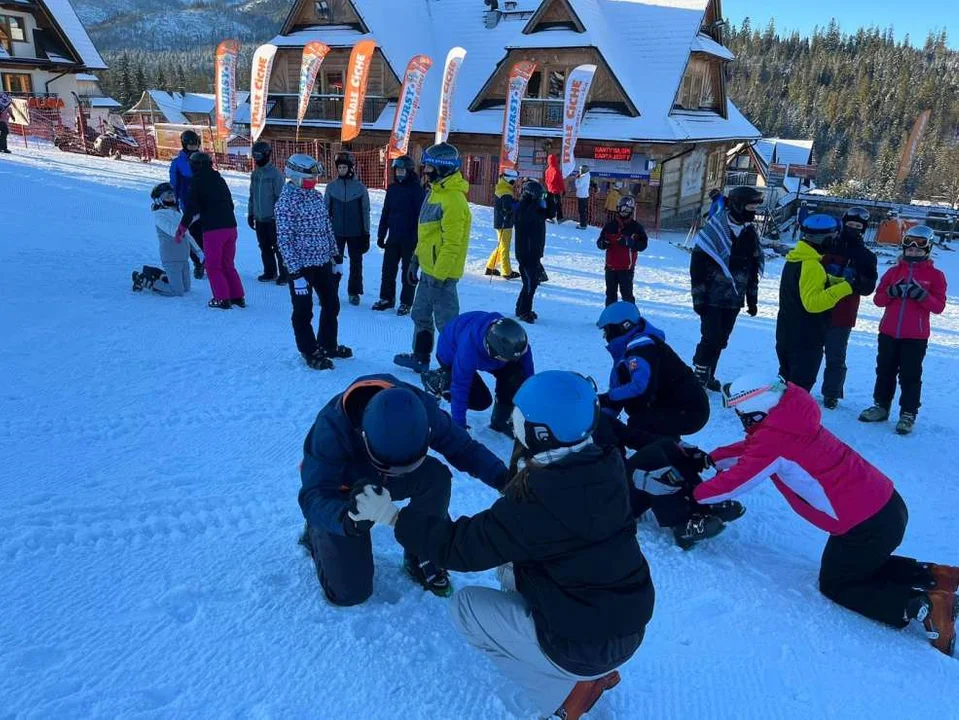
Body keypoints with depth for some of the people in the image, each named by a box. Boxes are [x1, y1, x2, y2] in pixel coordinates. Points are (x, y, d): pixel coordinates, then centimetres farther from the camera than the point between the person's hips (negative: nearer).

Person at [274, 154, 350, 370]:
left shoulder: (316, 195, 7)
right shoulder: (286, 201, -15)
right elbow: (284, 239, -18)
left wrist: (336, 256, 15)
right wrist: (295, 273, -21)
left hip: (323, 262, 7)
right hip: (301, 266, -7)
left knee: (332, 305, 17)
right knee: (303, 312, 5)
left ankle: (328, 345, 34)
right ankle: (310, 352, 20)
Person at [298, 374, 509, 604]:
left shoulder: (419, 407, -31)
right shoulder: (332, 427, -40)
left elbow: (462, 446, -21)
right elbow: (313, 498, -44)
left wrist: (502, 477, -39)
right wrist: (348, 519, -66)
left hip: (381, 481, 3)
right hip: (342, 492, -3)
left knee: (436, 477, -29)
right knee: (349, 592, -8)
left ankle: (422, 559, -5)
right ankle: (316, 534, 22)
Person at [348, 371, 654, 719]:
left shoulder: (536, 503, -27)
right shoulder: (604, 467, -6)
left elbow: (463, 546, -17)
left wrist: (392, 515, -9)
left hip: (584, 644, -7)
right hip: (628, 623, 8)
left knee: (466, 606, 7)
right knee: (510, 567, 22)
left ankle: (567, 691, 6)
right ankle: (593, 669, 18)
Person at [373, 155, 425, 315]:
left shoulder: (417, 189, -8)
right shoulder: (392, 188, 9)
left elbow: (421, 215, -11)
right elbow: (385, 213, 13)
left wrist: (418, 237, -15)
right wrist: (381, 235, 11)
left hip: (410, 239, -5)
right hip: (393, 237, 5)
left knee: (408, 271, 4)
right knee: (388, 269, 10)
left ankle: (406, 303, 13)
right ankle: (386, 298, 23)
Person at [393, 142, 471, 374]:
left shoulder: (453, 199, -20)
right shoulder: (436, 192, 12)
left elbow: (452, 243, -24)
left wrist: (439, 275, -23)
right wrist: (416, 259, 19)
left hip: (441, 273, -10)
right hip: (428, 268, 10)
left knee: (446, 322, -2)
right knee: (420, 315, 21)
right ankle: (420, 357, 35)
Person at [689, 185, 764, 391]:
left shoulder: (750, 234, 8)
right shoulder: (714, 231, -11)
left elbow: (753, 270, 16)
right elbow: (697, 266, -11)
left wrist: (752, 299, 15)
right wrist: (699, 297, -13)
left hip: (733, 300, 6)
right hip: (712, 298, -6)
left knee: (721, 340, 11)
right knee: (711, 337, -8)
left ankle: (708, 376, 22)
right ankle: (699, 375, 4)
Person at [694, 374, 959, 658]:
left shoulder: (774, 438, -20)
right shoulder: (788, 418, 7)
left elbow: (734, 482, -13)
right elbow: (750, 448, 23)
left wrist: (693, 493, 0)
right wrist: (711, 459, 18)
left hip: (865, 525, -9)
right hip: (888, 504, 9)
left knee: (835, 586, 13)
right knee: (861, 565, 32)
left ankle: (923, 606, -2)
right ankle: (934, 576, 16)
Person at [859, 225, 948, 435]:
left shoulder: (935, 275, -1)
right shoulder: (894, 271, 8)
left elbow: (939, 306, -5)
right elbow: (878, 299, 6)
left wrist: (922, 295, -21)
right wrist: (891, 292, -13)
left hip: (916, 337, -4)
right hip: (888, 332, 4)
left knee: (910, 376, 1)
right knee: (884, 371, 13)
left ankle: (908, 414, 8)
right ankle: (881, 406, 25)